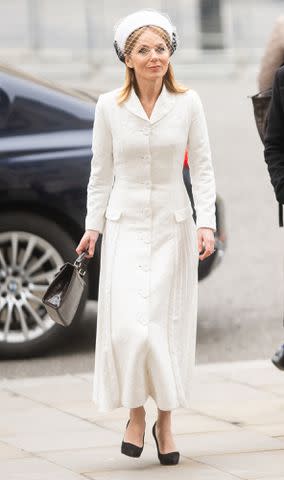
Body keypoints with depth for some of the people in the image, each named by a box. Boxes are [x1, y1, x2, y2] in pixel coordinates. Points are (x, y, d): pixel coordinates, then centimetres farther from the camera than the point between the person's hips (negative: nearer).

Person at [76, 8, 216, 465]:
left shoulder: (188, 104, -3)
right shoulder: (110, 106, -2)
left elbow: (203, 169, 0)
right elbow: (101, 172, 5)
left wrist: (207, 224, -9)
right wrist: (93, 226, 1)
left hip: (173, 225, 0)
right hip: (126, 226, 0)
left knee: (168, 324, 2)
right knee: (127, 324, -11)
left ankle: (165, 422, 14)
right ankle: (136, 413, 7)